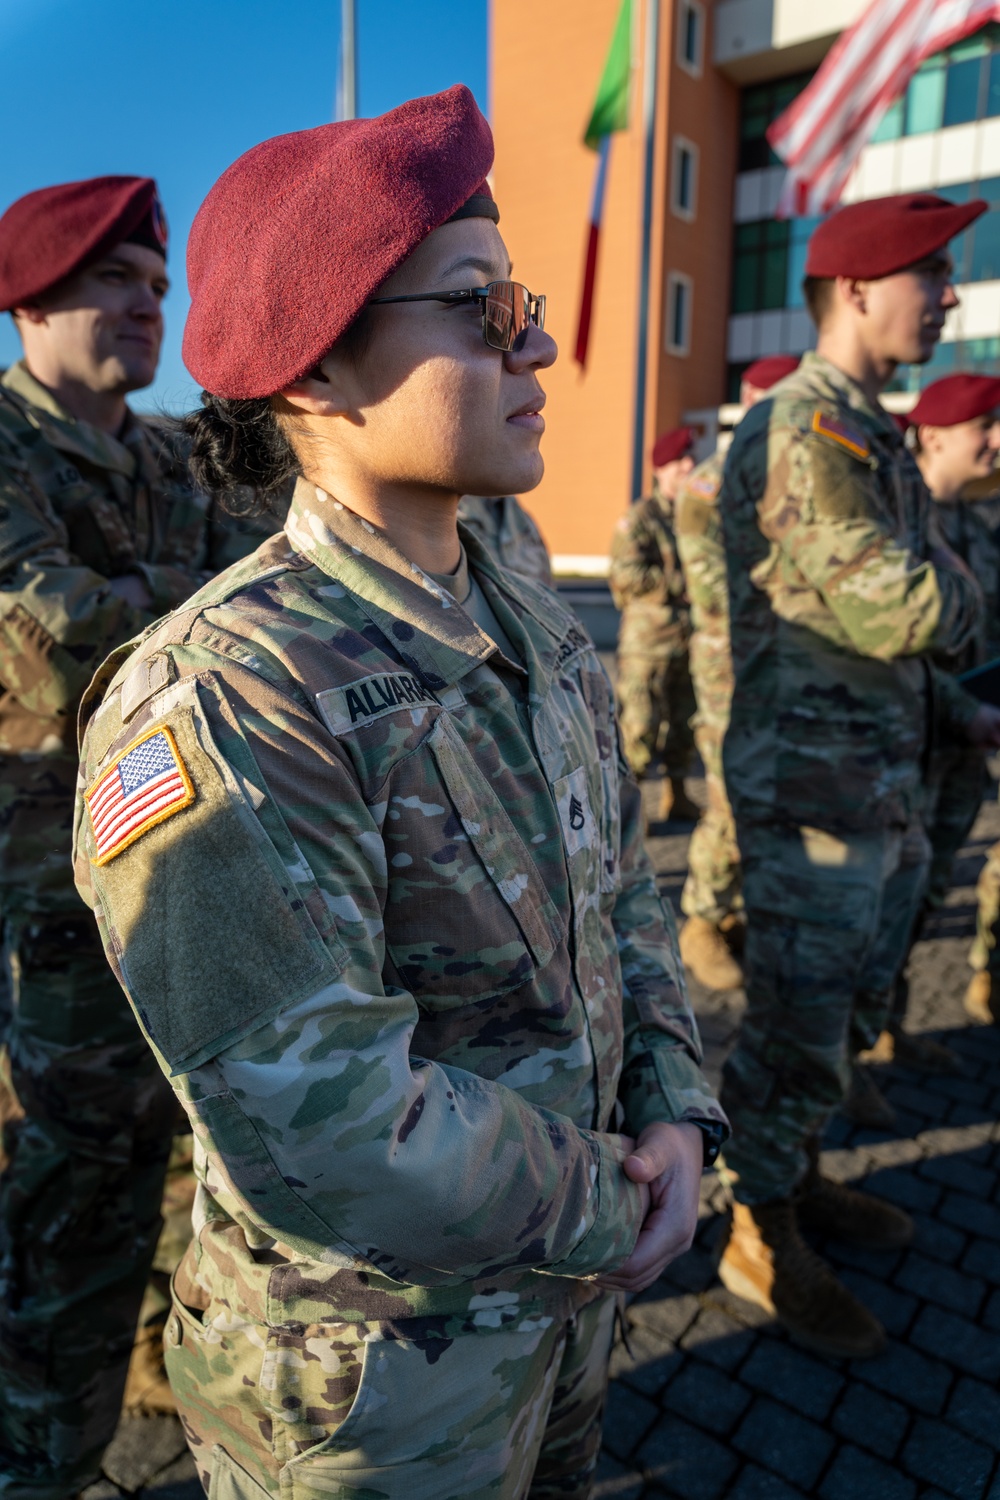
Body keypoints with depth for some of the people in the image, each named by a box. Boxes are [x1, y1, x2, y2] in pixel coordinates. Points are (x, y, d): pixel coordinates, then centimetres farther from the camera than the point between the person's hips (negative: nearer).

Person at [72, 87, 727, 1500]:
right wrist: (608, 1207, -17)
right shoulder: (216, 705, -29)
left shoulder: (540, 628, -2)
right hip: (373, 1384, -7)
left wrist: (676, 1112, -8)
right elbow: (326, 1135, -32)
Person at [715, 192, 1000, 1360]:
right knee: (797, 1024, 3)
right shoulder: (801, 431, -16)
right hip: (811, 785, -10)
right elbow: (900, 607, -27)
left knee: (849, 1007, 21)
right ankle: (761, 1239, 23)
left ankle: (798, 1177, 41)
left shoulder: (867, 432, 15)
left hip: (881, 780, 10)